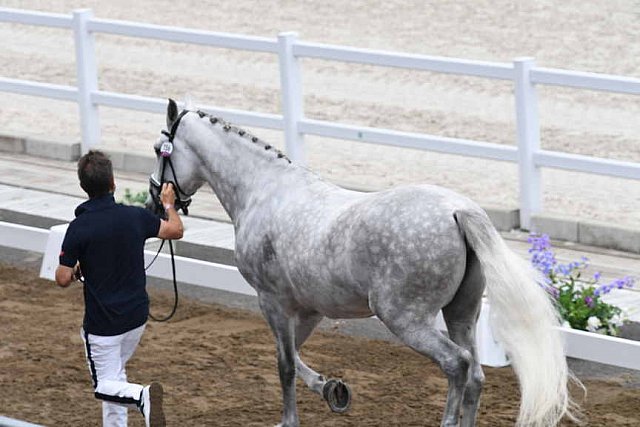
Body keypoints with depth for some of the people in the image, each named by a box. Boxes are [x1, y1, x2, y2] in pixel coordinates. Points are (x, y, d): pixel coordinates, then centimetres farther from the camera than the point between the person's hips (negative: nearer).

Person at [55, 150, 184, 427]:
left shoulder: (79, 228, -19)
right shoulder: (135, 217, -8)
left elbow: (63, 279, -16)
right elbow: (176, 230, 10)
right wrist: (169, 204, 29)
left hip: (101, 322, -5)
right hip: (136, 316, 5)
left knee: (105, 386, 2)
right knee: (115, 375, 24)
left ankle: (142, 395, -27)